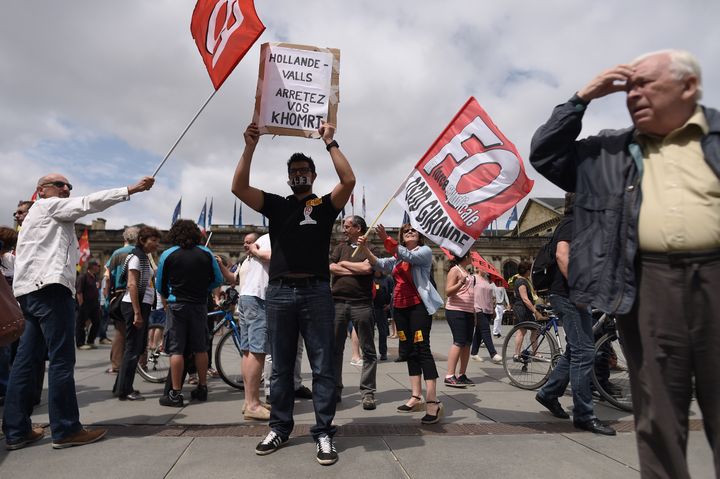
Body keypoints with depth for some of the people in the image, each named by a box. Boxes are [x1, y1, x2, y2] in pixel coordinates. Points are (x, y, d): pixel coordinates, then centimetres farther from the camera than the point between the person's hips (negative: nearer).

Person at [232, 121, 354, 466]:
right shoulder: (275, 205, 13)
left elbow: (349, 180, -9)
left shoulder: (326, 205, 9)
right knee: (281, 367, 12)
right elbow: (239, 187, 0)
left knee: (322, 367, 3)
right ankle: (280, 427, 26)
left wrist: (329, 142, -5)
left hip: (316, 292, -2)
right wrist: (250, 146, -8)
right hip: (279, 292, 2)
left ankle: (323, 433, 13)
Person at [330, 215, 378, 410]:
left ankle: (368, 392, 10)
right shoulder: (341, 247, 17)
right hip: (338, 301, 3)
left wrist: (343, 263, 0)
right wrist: (356, 270, -4)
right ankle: (334, 390, 18)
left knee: (368, 350, 1)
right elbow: (331, 267, 3)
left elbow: (367, 268, -13)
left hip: (362, 303, -3)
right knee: (335, 348, 7)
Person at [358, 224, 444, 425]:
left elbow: (409, 256, -18)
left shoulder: (425, 251, 2)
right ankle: (416, 398, 14)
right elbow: (379, 264, 5)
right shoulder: (397, 257, 20)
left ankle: (432, 402, -15)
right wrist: (365, 248, -11)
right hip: (400, 307, 7)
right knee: (408, 351, 8)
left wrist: (386, 239, -26)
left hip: (419, 305, -7)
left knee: (422, 349, -14)